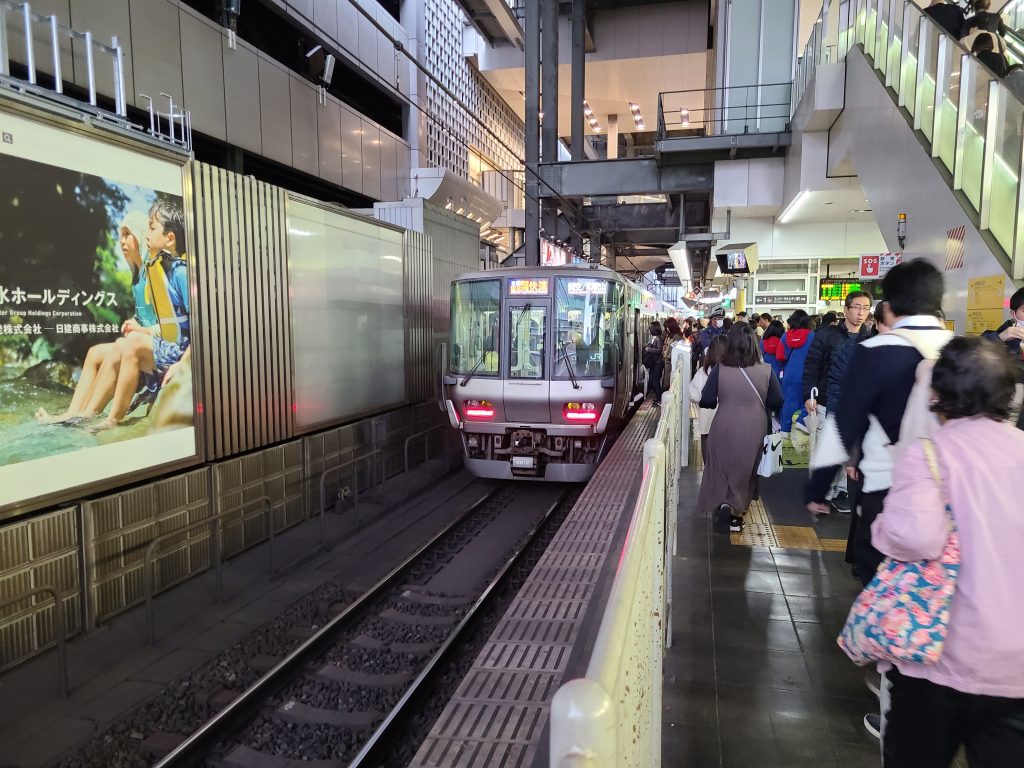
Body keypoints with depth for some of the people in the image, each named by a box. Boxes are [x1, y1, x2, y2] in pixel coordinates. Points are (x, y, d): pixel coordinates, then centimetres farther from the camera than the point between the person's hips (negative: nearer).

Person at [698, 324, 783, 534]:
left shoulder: (719, 370, -14)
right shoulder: (766, 371, -12)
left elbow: (706, 402, -9)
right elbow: (777, 403, -3)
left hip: (723, 431, 0)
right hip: (753, 432, 1)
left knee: (722, 470, 18)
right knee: (744, 472, 20)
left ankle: (723, 505, -1)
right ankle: (735, 510, 18)